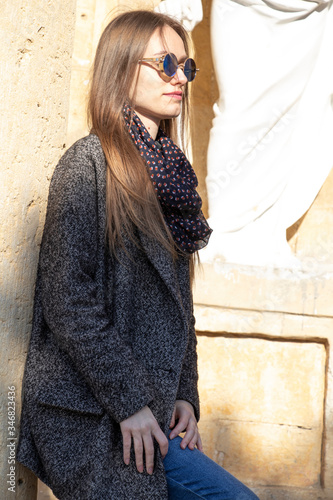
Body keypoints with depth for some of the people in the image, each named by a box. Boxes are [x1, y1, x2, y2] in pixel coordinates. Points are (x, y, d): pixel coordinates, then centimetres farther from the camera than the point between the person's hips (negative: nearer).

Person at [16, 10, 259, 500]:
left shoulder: (169, 173, 16)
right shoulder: (88, 164, -8)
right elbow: (68, 303, -15)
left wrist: (184, 394, 9)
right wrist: (130, 401, -16)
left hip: (150, 410, 8)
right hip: (89, 418, -8)